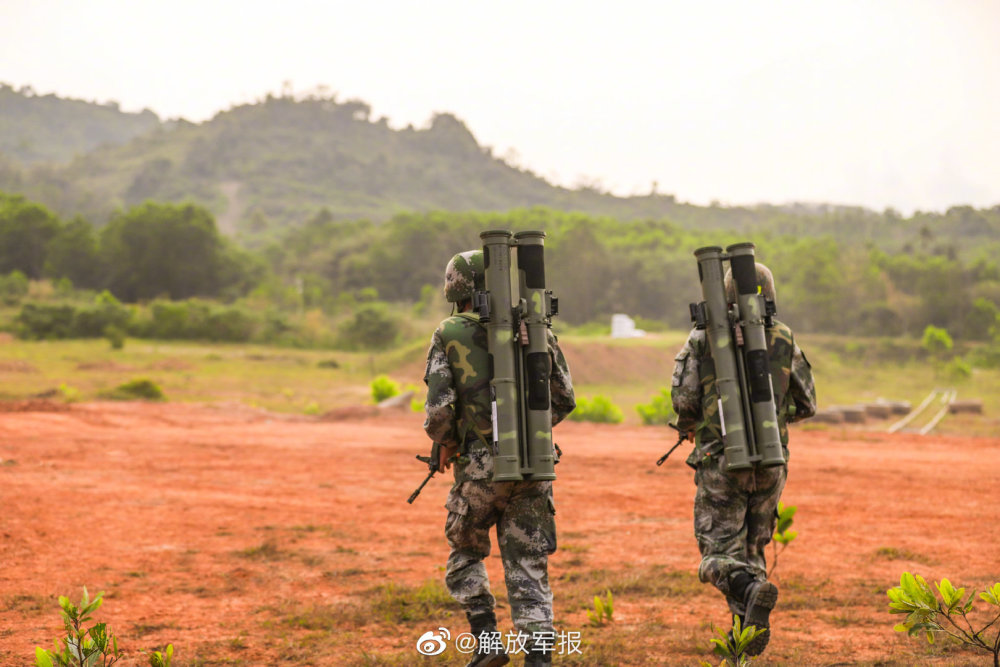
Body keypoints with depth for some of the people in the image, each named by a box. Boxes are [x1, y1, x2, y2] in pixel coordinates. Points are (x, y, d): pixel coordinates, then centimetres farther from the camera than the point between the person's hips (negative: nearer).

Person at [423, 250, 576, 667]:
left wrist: (445, 445, 8)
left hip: (479, 464, -2)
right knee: (528, 566, 7)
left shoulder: (450, 335, -3)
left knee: (465, 554, 20)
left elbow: (439, 408, -12)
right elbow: (564, 400, 8)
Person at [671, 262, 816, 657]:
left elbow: (683, 399, -6)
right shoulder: (784, 339, 5)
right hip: (770, 461, 3)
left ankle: (751, 591, -30)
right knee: (752, 547, 19)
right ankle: (746, 634, 17)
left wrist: (690, 426, 16)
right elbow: (806, 404, 8)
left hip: (721, 460, -3)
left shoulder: (704, 337, -2)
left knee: (720, 555, 0)